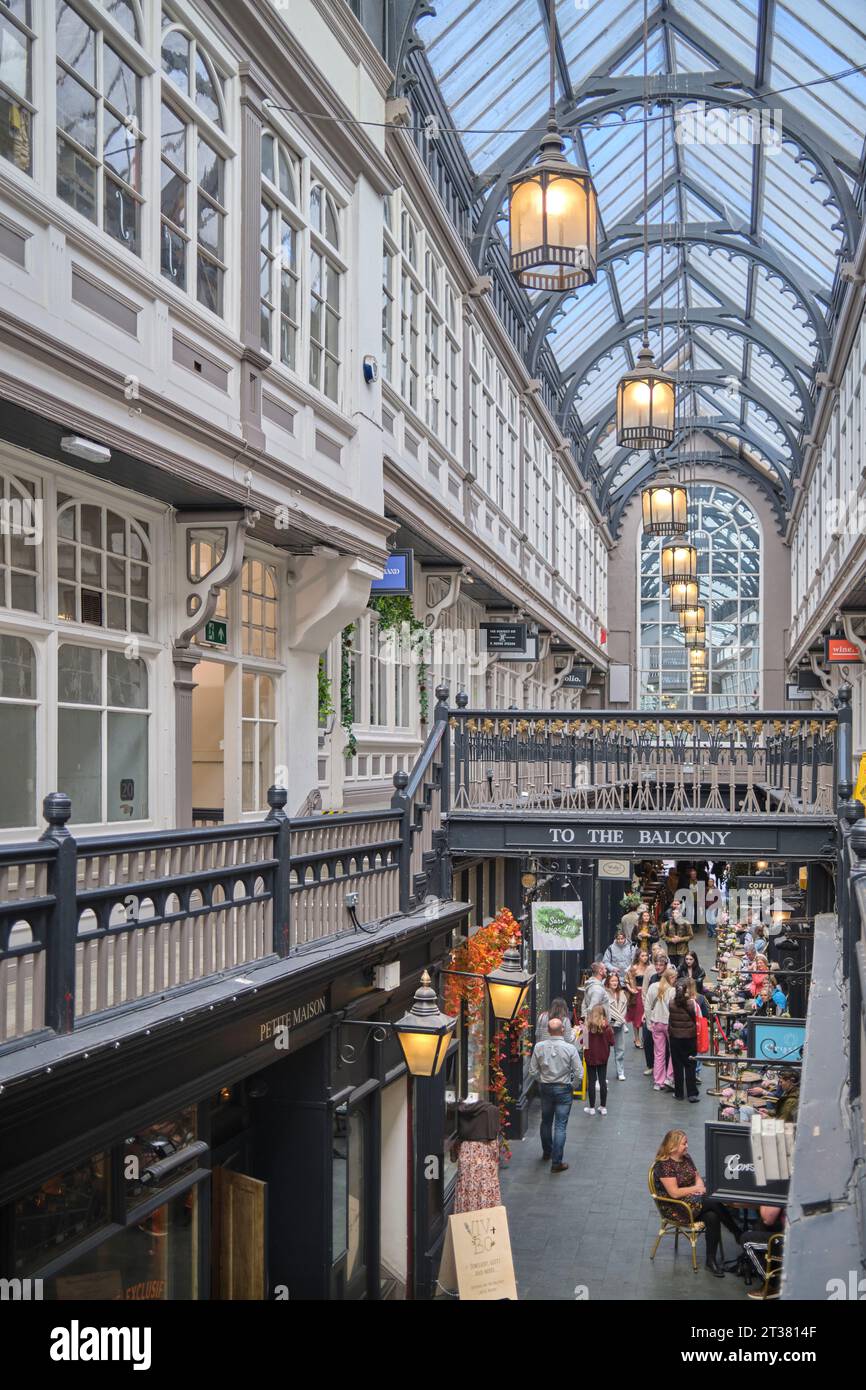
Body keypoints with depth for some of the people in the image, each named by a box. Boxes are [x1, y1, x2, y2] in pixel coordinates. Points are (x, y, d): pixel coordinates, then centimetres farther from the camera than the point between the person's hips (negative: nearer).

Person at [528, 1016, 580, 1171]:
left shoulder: (539, 1047, -11)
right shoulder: (570, 1048, -17)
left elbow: (533, 1072, -6)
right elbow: (578, 1072, -13)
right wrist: (572, 1085, 5)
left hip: (545, 1088, 3)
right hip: (564, 1089, -3)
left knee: (546, 1121, 22)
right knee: (560, 1125, 2)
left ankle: (547, 1152, 40)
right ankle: (556, 1162, 2)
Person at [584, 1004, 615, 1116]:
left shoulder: (587, 1026, -16)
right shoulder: (607, 1027, -13)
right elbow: (611, 1042, -9)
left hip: (590, 1057, -1)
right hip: (603, 1058, 1)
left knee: (591, 1082, 8)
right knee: (602, 1081, 11)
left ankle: (591, 1108, 13)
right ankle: (603, 1107, 17)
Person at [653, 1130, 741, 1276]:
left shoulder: (686, 1157, 8)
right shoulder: (664, 1165, -16)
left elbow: (697, 1176, 16)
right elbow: (674, 1192, -20)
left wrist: (699, 1186, -8)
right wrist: (696, 1188, -15)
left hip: (692, 1199, 7)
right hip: (674, 1208, -7)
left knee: (713, 1217, -25)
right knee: (715, 1203, -25)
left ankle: (711, 1260, -15)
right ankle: (740, 1236, -9)